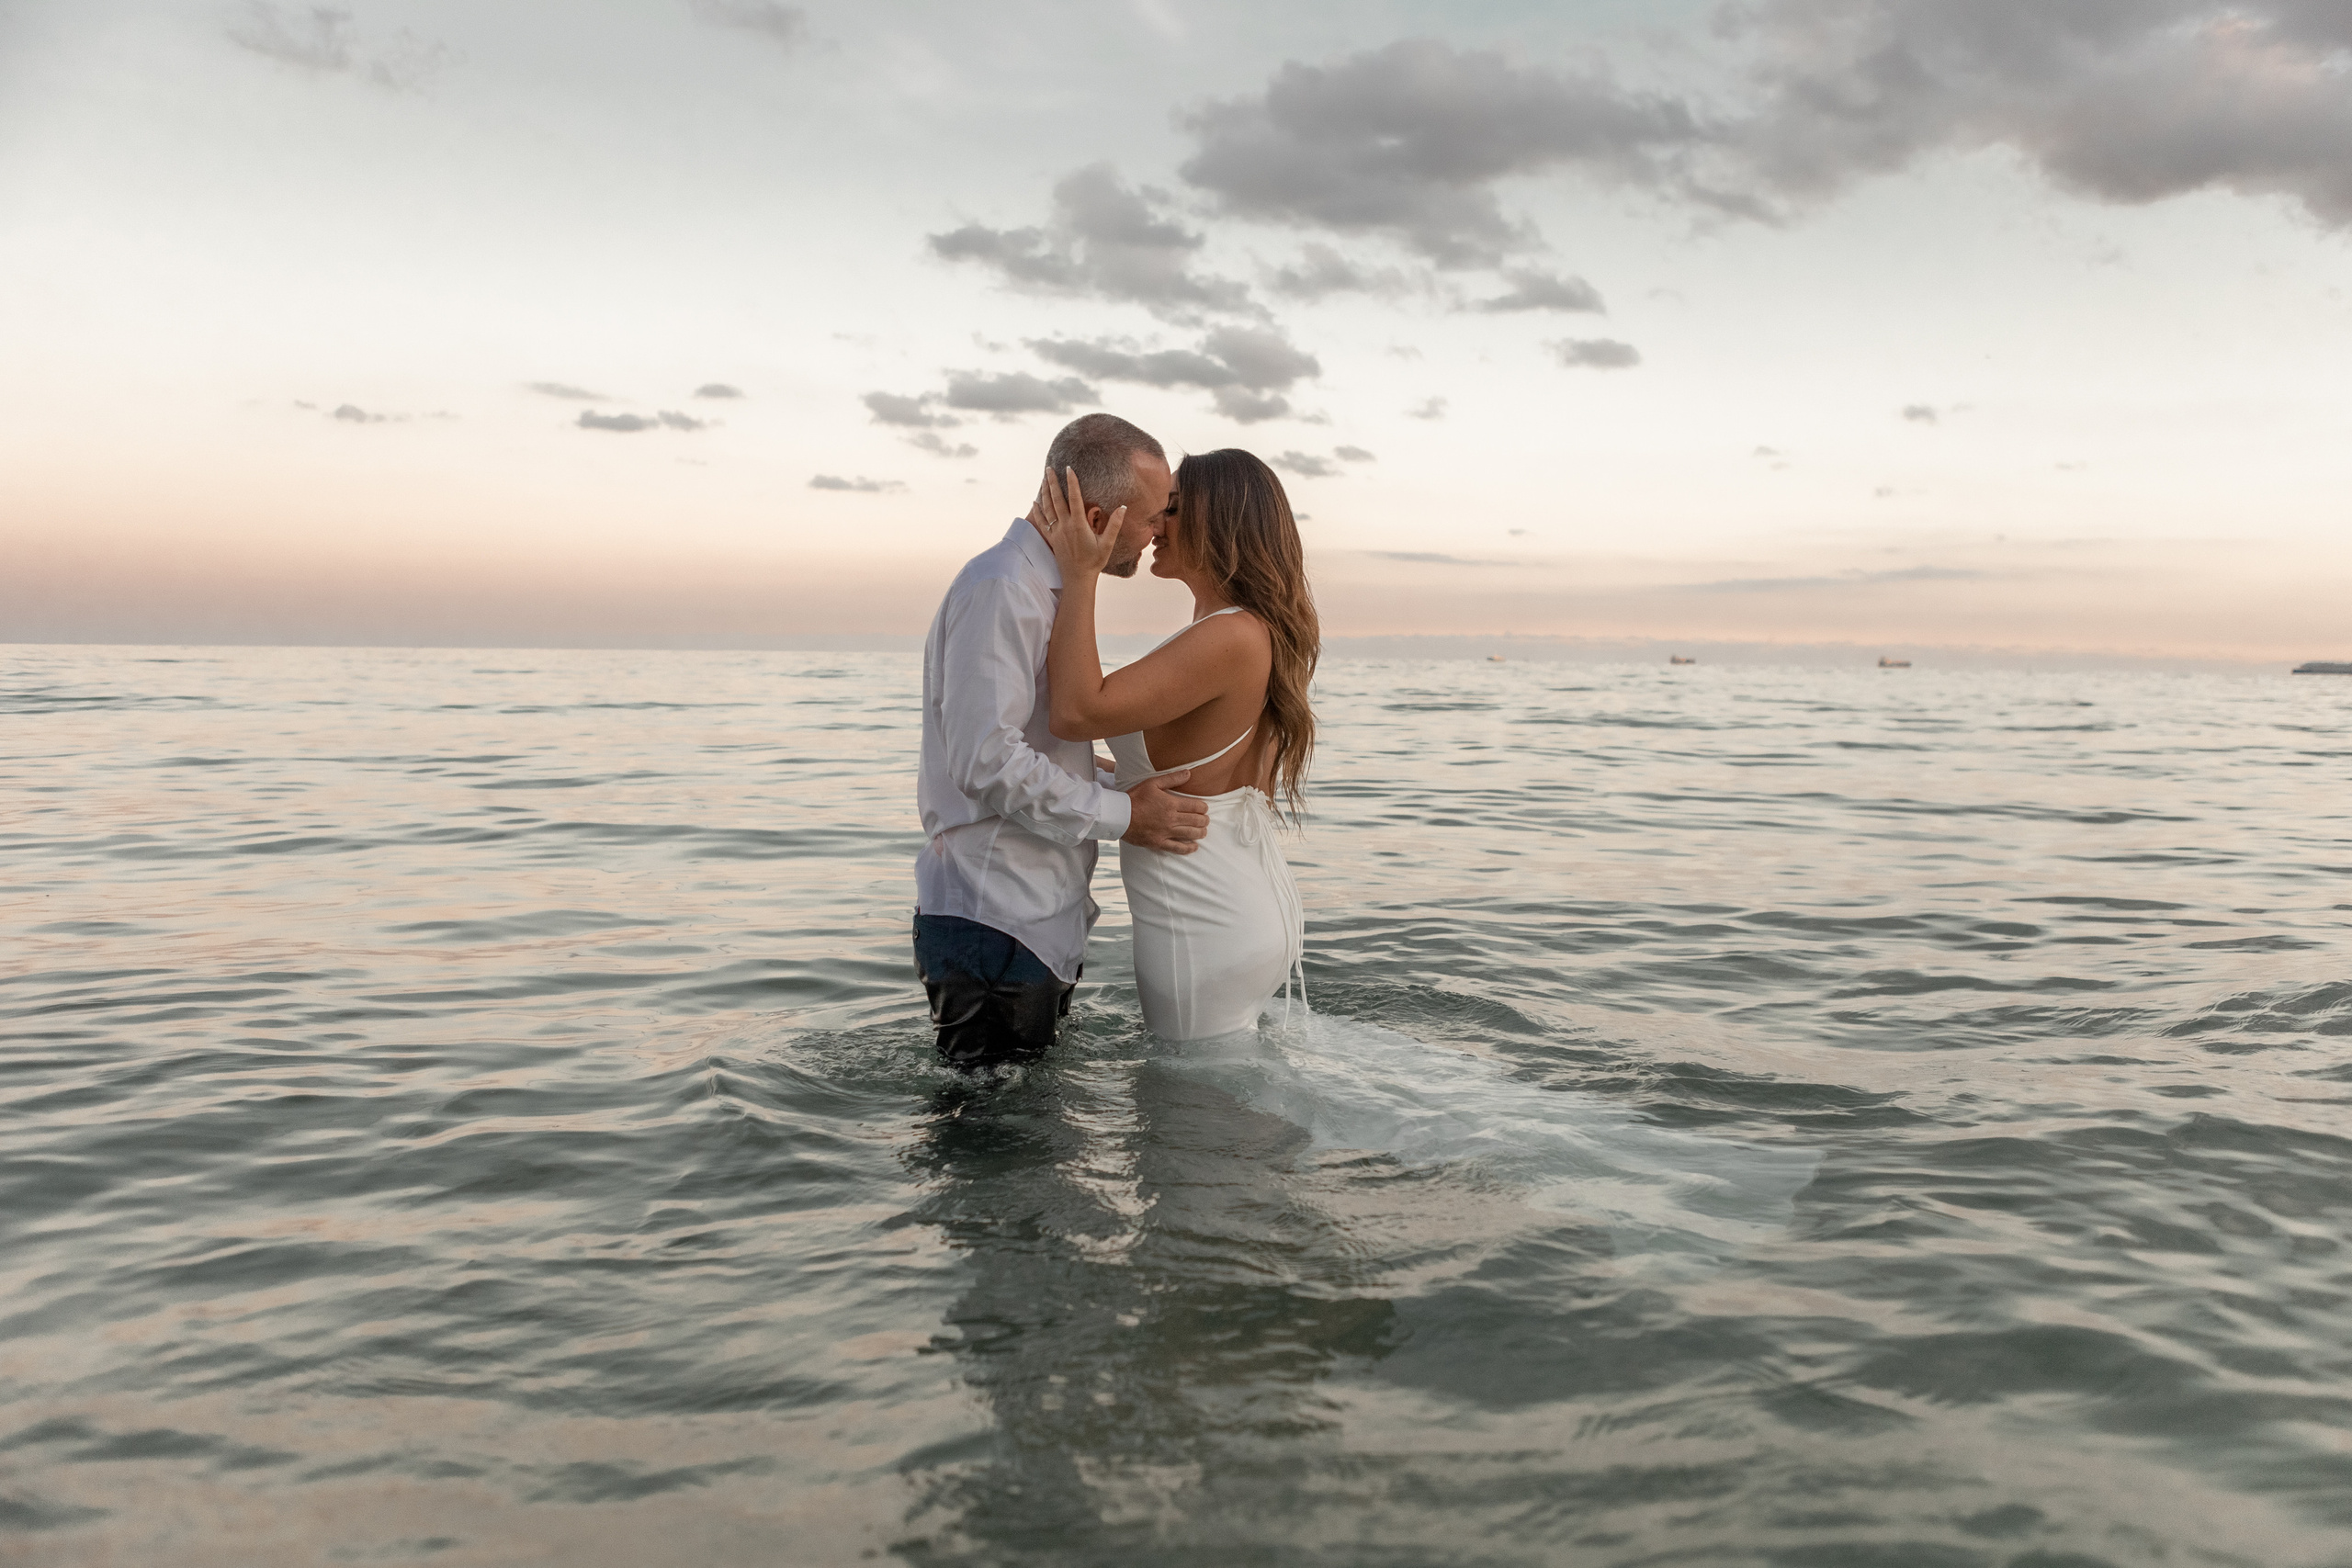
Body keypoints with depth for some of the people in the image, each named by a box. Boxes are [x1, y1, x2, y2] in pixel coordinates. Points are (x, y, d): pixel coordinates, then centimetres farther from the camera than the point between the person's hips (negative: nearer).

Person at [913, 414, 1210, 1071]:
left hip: (1041, 924, 10)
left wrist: (1144, 795, 16)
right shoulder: (998, 590, -16)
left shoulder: (1048, 592, 19)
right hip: (992, 927, -10)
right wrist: (1122, 817, -15)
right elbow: (986, 763, -24)